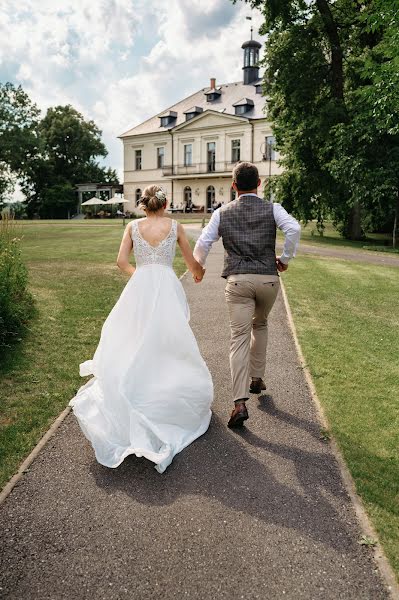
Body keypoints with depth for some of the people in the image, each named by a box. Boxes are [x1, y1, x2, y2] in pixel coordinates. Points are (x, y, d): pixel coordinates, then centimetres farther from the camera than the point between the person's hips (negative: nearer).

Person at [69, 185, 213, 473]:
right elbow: (192, 262, 10)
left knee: (134, 344, 11)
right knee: (170, 343, 8)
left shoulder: (133, 226, 7)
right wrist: (198, 274, 33)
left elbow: (122, 261, 4)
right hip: (167, 288, -1)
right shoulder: (175, 227, 4)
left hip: (139, 288, 2)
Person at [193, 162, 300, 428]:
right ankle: (257, 378, 34)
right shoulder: (273, 209, 5)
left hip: (238, 280, -1)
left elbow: (203, 243, 5)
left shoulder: (222, 213, 7)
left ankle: (240, 403, -10)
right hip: (268, 278, 1)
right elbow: (294, 228, -12)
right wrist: (285, 258, 1)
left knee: (239, 338, -2)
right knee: (260, 325, 26)